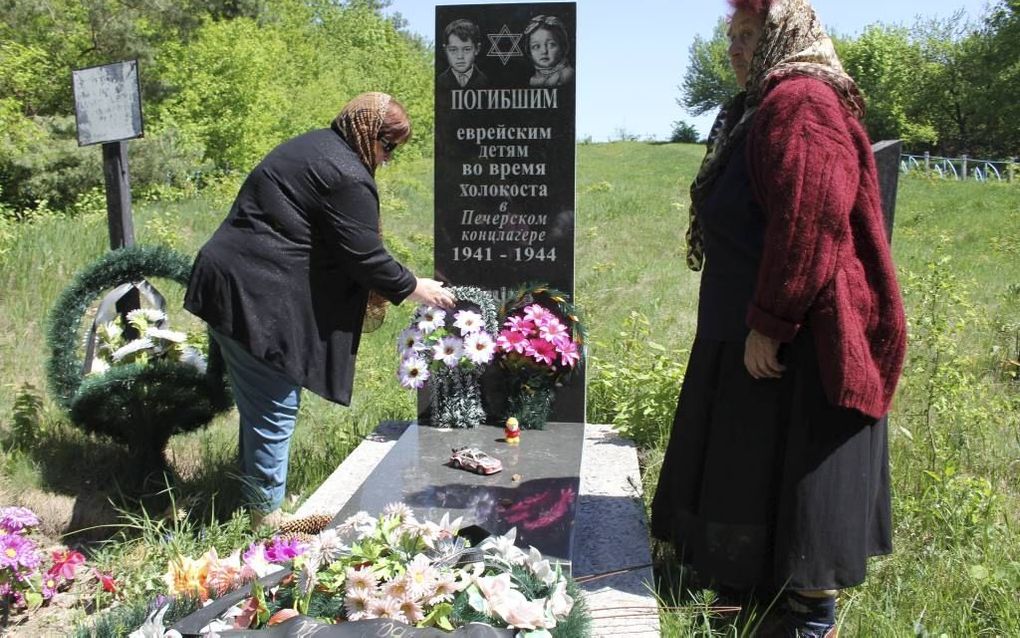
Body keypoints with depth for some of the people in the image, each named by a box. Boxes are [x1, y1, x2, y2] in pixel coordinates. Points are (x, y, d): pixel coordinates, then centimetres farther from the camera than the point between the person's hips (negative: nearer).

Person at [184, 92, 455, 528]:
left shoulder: (313, 147, 19)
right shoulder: (347, 176, -14)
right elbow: (364, 255, -13)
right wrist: (412, 288, 2)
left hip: (227, 288, 11)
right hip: (258, 300, -11)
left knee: (260, 405, 17)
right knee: (274, 410, -2)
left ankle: (258, 501, 28)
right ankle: (267, 516, 9)